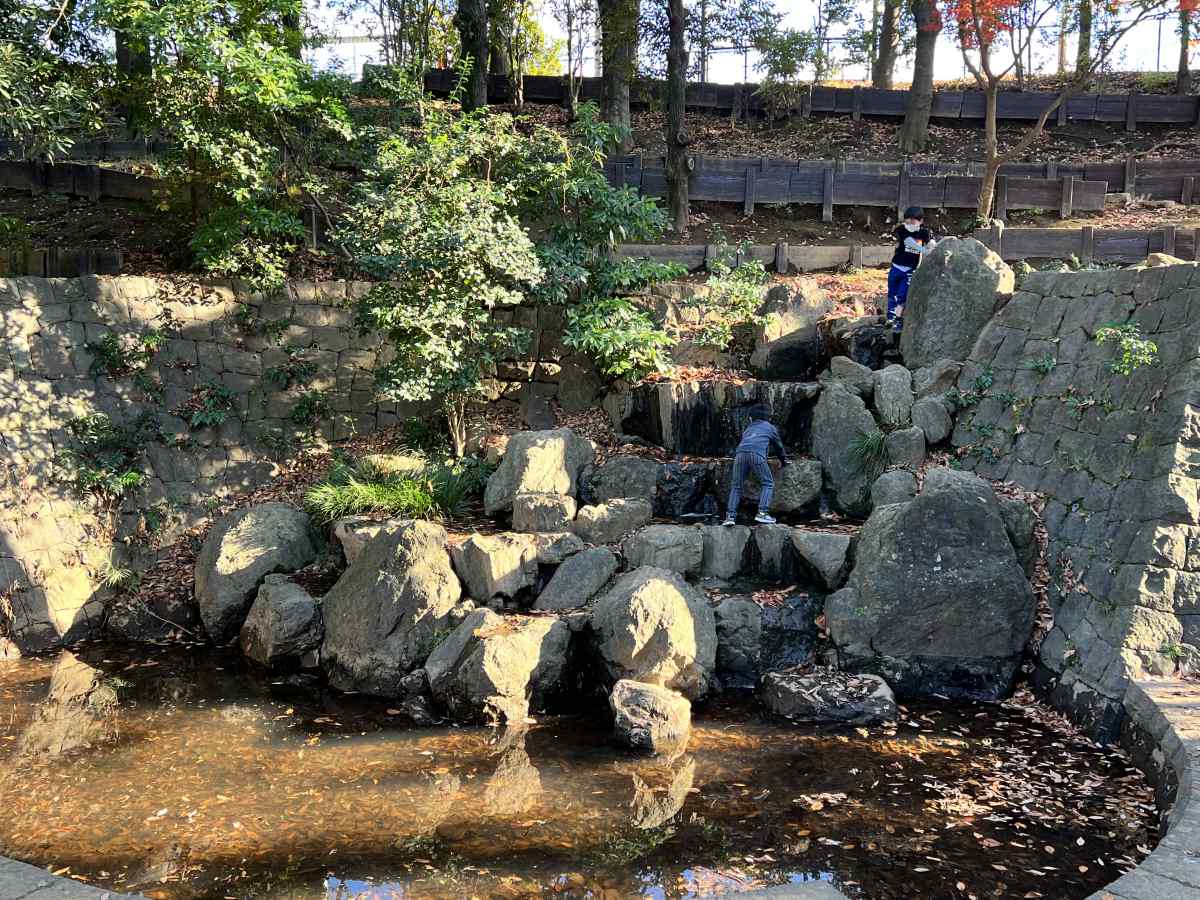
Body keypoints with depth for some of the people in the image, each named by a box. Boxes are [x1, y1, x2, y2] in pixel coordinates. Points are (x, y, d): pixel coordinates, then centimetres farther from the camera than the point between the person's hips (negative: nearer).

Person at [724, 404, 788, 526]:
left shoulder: (748, 428, 37)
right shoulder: (771, 428, 28)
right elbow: (779, 447, 39)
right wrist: (784, 461, 56)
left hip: (740, 453, 3)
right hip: (757, 454, -3)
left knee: (736, 486, 11)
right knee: (768, 483, 8)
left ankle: (730, 516, -2)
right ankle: (762, 513, -8)